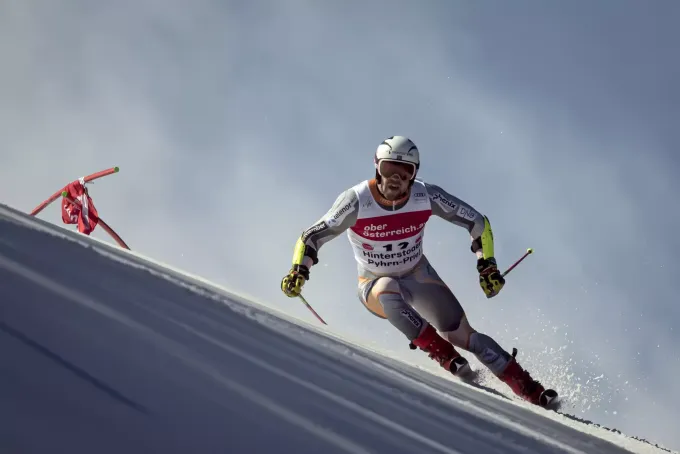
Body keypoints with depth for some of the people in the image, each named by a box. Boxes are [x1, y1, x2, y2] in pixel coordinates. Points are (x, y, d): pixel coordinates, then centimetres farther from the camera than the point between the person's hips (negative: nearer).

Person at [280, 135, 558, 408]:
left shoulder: (426, 197, -19)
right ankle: (444, 355, -28)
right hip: (375, 286, -2)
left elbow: (478, 223, -7)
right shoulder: (357, 201, -25)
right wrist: (299, 270, -37)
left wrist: (487, 265, -15)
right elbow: (311, 237, -21)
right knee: (389, 288, -38)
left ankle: (530, 390, 2)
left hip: (419, 277, 2)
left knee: (462, 335, -8)